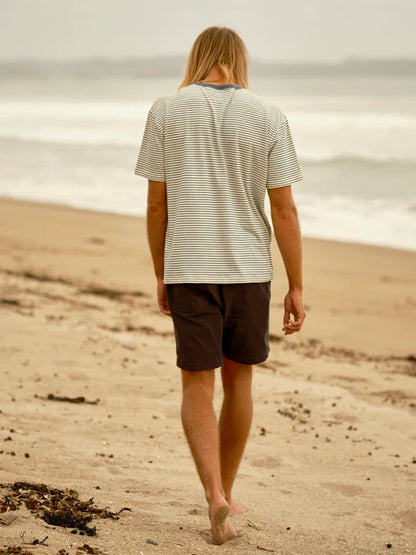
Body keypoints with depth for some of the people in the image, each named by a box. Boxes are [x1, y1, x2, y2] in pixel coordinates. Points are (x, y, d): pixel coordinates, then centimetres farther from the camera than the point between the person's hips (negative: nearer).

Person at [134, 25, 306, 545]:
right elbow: (284, 211, -4)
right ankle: (226, 491, 27)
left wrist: (161, 276, 11)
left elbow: (156, 204, 1)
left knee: (197, 384, 4)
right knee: (237, 377, 16)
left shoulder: (166, 111, -1)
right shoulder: (267, 116, -1)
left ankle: (215, 494, -14)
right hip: (249, 268, 1)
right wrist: (296, 287, 2)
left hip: (188, 269, -1)